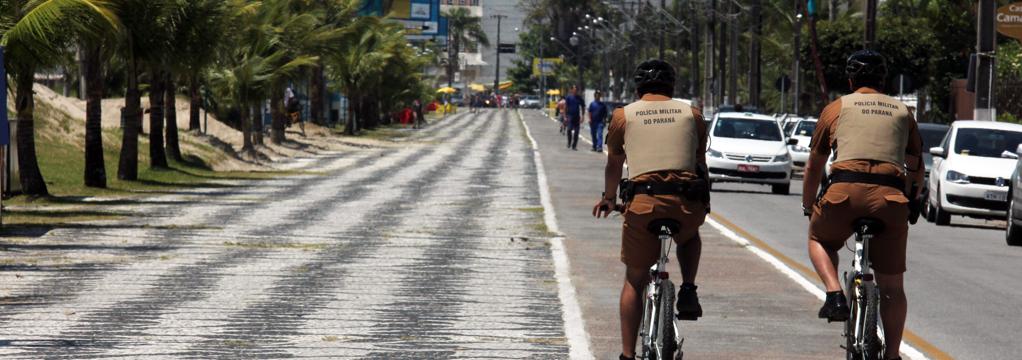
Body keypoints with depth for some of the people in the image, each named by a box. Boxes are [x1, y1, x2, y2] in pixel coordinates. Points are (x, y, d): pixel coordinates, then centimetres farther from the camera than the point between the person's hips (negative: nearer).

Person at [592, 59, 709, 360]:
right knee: (689, 236, 37)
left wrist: (609, 198, 44)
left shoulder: (623, 116, 14)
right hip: (688, 204, 1)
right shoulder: (692, 115, 16)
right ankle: (688, 290, 14)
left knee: (634, 280, 14)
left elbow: (614, 164, 26)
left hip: (643, 204, -1)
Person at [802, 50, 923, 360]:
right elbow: (916, 169, 28)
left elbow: (814, 166, 24)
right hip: (891, 198, 1)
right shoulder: (902, 112, 24)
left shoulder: (837, 108, 19)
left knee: (819, 240, 28)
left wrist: (808, 208, 37)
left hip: (845, 190, -1)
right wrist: (910, 204, 44)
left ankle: (835, 295, 5)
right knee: (892, 286, 13)